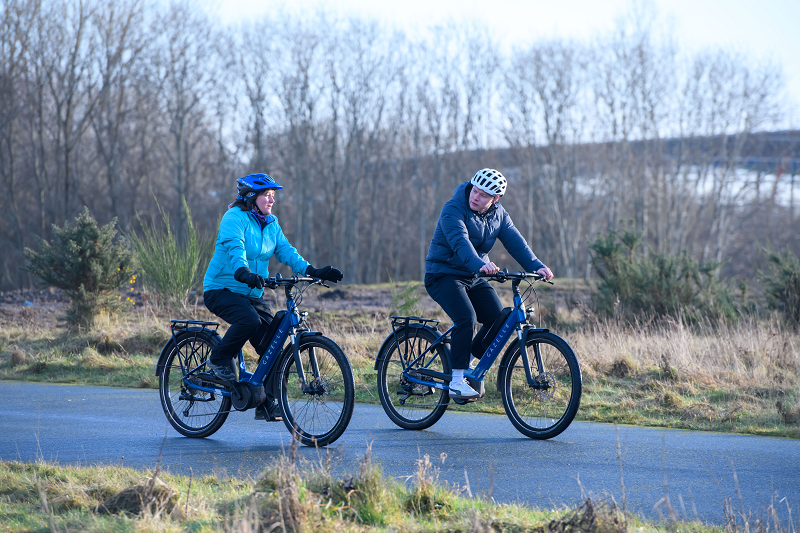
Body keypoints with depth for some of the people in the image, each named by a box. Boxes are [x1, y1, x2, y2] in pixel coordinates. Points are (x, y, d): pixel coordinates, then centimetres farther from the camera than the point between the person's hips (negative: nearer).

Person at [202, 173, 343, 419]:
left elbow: (286, 251, 1)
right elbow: (235, 248, -29)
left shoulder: (271, 224, 10)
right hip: (221, 290, -7)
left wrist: (313, 271, -15)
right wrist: (243, 272, -49)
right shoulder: (235, 217, -12)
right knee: (249, 320, -35)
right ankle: (219, 360, -10)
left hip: (252, 294, 7)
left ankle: (266, 405, 0)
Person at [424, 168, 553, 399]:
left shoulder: (498, 214, 2)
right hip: (444, 274, -7)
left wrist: (536, 266, -25)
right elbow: (460, 242, -35)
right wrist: (481, 265, -53)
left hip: (473, 278, 7)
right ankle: (456, 382, -20)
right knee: (466, 318, -27)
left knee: (498, 320, -10)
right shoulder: (453, 209, -19)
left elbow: (515, 241, -8)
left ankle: (472, 363, 12)